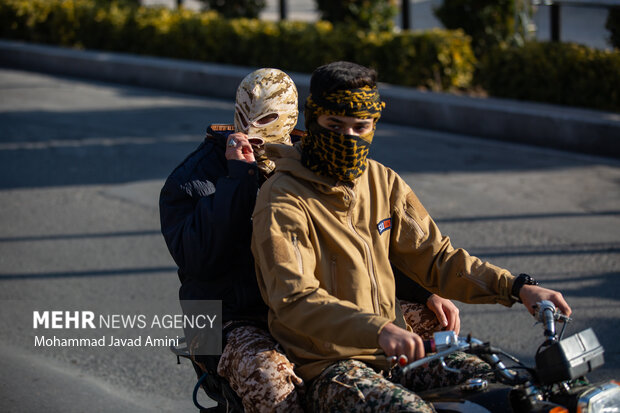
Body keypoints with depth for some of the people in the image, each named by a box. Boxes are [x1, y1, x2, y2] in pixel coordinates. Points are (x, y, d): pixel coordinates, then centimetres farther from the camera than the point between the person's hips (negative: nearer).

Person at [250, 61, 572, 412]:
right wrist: (378, 329, -42)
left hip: (390, 355, 7)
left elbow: (435, 257, 12)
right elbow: (294, 299, -26)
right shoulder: (284, 202, -12)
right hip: (326, 366, -7)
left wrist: (516, 288, -4)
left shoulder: (384, 182, 11)